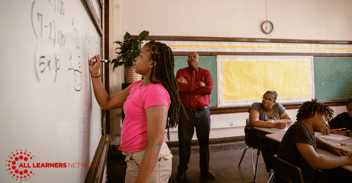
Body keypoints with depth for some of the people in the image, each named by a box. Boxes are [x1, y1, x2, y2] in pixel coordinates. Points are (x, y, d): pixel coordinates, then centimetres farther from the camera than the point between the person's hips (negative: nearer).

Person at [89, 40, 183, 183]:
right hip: (136, 157, 9)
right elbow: (107, 103, 12)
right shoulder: (137, 86, 6)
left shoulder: (156, 92, -24)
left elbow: (155, 144, -26)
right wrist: (94, 73, 8)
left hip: (149, 161, -9)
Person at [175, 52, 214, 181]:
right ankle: (182, 169, 24)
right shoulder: (181, 72, 5)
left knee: (204, 141, 10)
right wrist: (198, 84, -10)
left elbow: (209, 89, -10)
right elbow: (180, 87, -14)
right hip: (186, 112, -1)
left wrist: (188, 86, -10)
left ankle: (204, 169, 28)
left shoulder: (206, 73, 7)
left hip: (203, 112, 1)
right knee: (184, 141, 6)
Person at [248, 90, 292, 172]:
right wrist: (274, 125, -40)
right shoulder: (256, 106, -16)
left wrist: (275, 121, -24)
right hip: (254, 134, -4)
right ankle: (270, 167, -15)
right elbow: (254, 122, -31)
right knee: (266, 142, -34)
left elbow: (288, 120, -3)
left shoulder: (277, 106, -2)